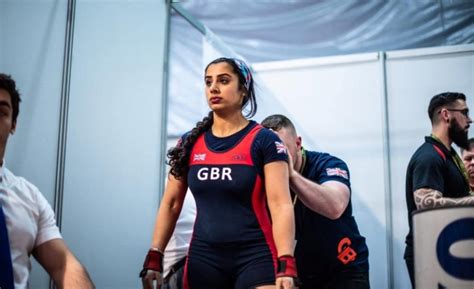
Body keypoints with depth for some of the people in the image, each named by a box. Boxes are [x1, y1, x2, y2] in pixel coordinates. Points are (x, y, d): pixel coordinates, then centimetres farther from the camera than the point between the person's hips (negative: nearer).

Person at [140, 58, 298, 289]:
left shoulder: (264, 141, -5)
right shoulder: (190, 143, 7)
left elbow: (280, 204, -11)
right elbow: (171, 203, 10)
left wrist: (285, 265, -21)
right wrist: (154, 257, 3)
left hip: (256, 257, -3)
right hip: (203, 257, 4)